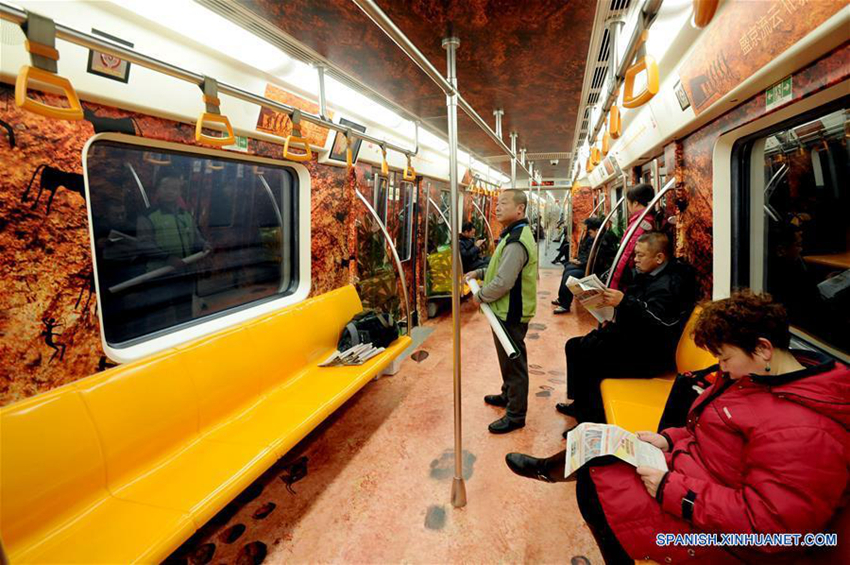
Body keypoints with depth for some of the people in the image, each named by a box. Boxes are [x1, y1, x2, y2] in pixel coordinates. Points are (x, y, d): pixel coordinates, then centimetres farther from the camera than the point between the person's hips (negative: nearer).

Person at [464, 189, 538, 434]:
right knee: (508, 359, 25)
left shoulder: (516, 241, -25)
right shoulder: (516, 234, 11)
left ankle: (516, 415, 16)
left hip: (511, 313, -11)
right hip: (509, 310, 11)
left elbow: (503, 283, -28)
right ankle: (508, 395, 44)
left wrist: (480, 296, -12)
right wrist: (479, 272, 12)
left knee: (513, 361, 2)